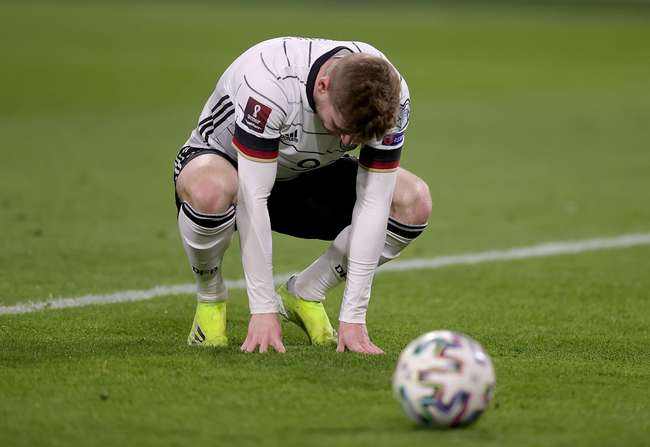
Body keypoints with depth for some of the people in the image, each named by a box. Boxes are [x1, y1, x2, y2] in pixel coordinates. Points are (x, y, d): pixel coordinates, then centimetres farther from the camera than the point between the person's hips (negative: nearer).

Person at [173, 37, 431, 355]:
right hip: (229, 163, -4)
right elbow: (253, 198, -36)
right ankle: (209, 298, -9)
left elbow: (373, 203, -23)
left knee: (414, 201, -20)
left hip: (309, 174, 4)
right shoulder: (268, 82, -39)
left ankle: (302, 294, 0)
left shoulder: (389, 98, -26)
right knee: (211, 191, -42)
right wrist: (263, 310, -35)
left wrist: (353, 316, -26)